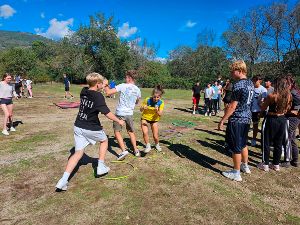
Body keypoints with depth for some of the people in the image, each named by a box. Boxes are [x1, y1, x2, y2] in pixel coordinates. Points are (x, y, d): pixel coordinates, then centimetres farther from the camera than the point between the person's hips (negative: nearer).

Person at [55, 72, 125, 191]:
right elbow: (107, 113, -18)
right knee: (104, 140, 23)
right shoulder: (98, 96, -17)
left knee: (78, 153, 8)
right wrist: (119, 121, -5)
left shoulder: (83, 92, 3)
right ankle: (101, 167, 25)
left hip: (78, 127, 6)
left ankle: (63, 180, -1)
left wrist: (102, 88, 29)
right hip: (91, 128, -5)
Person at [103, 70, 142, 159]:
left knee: (117, 131, 9)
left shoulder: (123, 86, -13)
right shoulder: (137, 90, 3)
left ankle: (123, 150, -1)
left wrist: (105, 85, 1)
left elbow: (108, 92, -16)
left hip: (120, 113, -4)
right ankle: (136, 150, 23)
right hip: (130, 113, 5)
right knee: (131, 131, 20)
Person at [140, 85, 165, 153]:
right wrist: (143, 108, -34)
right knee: (145, 132, -22)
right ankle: (148, 146, 3)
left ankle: (157, 145, 36)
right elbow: (141, 110, -12)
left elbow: (160, 114, -23)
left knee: (155, 136, 2)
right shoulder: (147, 100, -23)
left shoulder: (161, 103, -20)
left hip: (154, 119, 1)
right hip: (145, 118, -1)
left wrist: (157, 111, -44)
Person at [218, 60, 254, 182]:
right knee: (243, 143, 23)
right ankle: (245, 166, 39)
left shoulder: (238, 85, -19)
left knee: (235, 147, 3)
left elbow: (232, 106, -20)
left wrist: (222, 121, -16)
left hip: (236, 120, -9)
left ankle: (236, 173, 15)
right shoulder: (250, 83, 9)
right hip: (247, 118, 9)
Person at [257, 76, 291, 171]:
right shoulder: (288, 96, -1)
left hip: (271, 120, -5)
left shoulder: (272, 96, -18)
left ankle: (265, 164, 14)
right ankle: (276, 164, 26)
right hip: (282, 120, 6)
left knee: (266, 143, 7)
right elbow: (286, 109, 10)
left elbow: (263, 108, -9)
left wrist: (262, 102, 10)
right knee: (278, 144, 15)